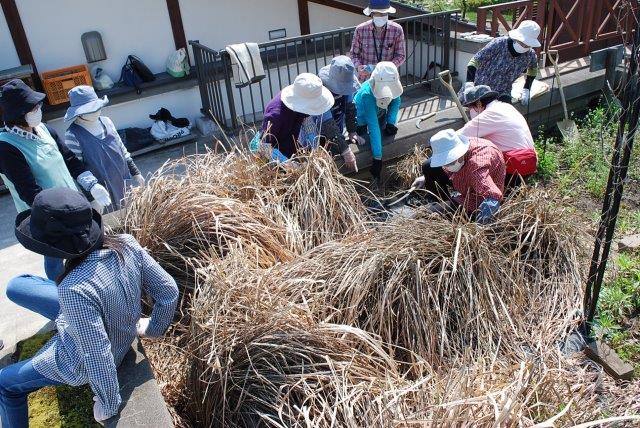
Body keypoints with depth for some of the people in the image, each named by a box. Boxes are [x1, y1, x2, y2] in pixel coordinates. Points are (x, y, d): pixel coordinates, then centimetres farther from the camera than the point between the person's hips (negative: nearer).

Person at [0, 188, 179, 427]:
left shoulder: (76, 290, -42)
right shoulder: (127, 244, -25)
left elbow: (99, 359, -33)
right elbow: (169, 292, -14)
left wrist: (108, 406, -16)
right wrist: (153, 328, 4)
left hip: (79, 362, -6)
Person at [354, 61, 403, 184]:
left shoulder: (392, 85, -30)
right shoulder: (367, 94, -43)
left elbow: (396, 101, -7)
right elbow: (373, 127, -46)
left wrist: (391, 122, -24)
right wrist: (377, 158, -47)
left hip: (379, 114, 4)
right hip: (362, 118, -4)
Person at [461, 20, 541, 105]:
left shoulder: (530, 55, -8)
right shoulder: (498, 44, -21)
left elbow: (533, 70, 15)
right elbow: (475, 61, -22)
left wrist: (526, 89, 7)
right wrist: (469, 82, -34)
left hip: (502, 93, 2)